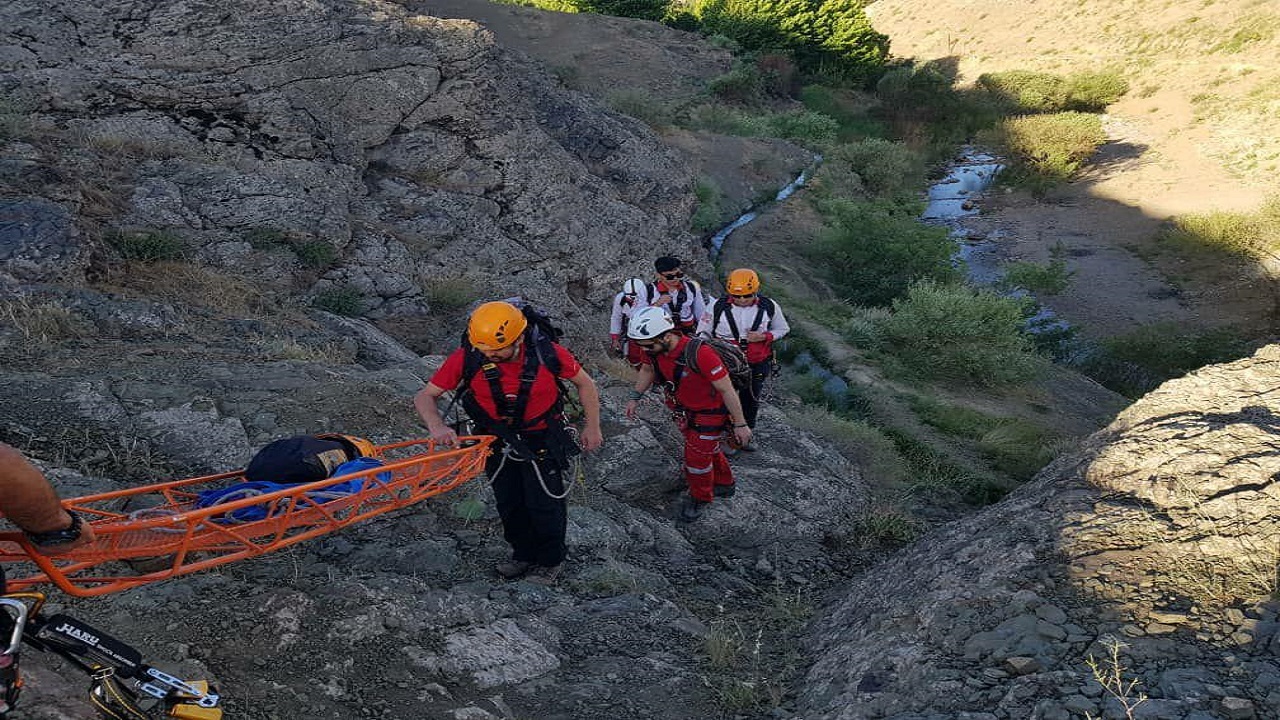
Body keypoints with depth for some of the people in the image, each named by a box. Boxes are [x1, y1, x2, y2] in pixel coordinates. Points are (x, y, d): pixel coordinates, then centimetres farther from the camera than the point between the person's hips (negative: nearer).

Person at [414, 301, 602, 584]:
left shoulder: (548, 353, -25)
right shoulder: (466, 357, -23)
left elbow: (584, 383, -6)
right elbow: (424, 396, -18)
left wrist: (593, 426, -2)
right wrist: (437, 426, -37)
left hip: (542, 440, -2)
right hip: (497, 441, 2)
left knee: (545, 503, 6)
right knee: (508, 503, 16)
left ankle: (551, 561, 30)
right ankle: (523, 554, 40)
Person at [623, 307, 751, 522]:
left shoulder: (699, 353, -39)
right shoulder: (654, 348, -18)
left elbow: (727, 390, -28)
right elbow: (647, 369, 8)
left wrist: (740, 424, -21)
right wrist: (635, 397, 9)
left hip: (709, 412, -7)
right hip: (684, 409, 7)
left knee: (697, 457, 2)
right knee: (708, 449, 24)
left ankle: (700, 498, 28)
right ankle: (725, 485, 48)